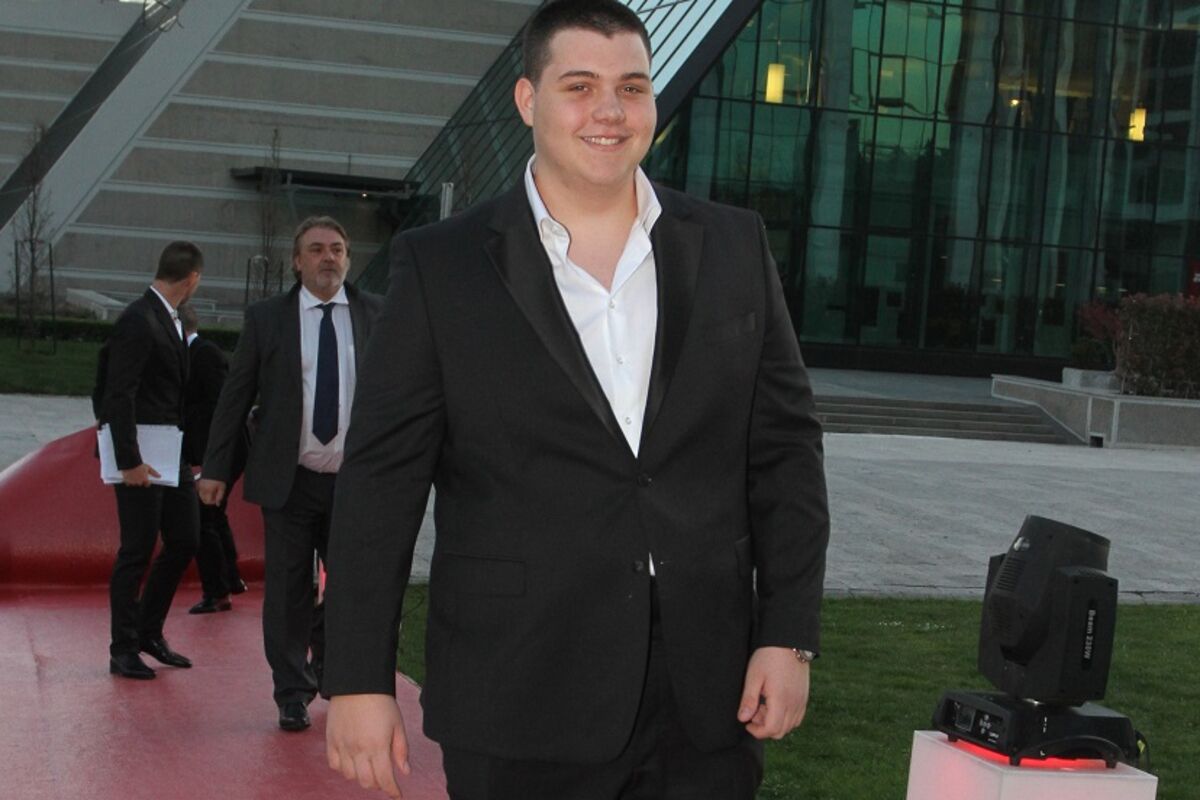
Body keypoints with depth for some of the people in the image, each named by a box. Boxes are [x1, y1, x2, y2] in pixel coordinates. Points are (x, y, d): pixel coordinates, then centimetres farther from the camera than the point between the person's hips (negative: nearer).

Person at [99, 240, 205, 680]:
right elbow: (118, 395, -20)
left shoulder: (169, 320, 14)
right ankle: (124, 651, 9)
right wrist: (129, 461, -22)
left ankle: (149, 632, 25)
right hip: (141, 454, -9)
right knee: (137, 551, -2)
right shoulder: (138, 321, -16)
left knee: (184, 541, 12)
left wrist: (187, 452, 15)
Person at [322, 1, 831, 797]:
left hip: (707, 701, 2)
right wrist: (359, 678, -6)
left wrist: (789, 635, 0)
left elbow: (784, 449, 7)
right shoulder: (441, 266, -1)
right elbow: (382, 480, -3)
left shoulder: (735, 247, 6)